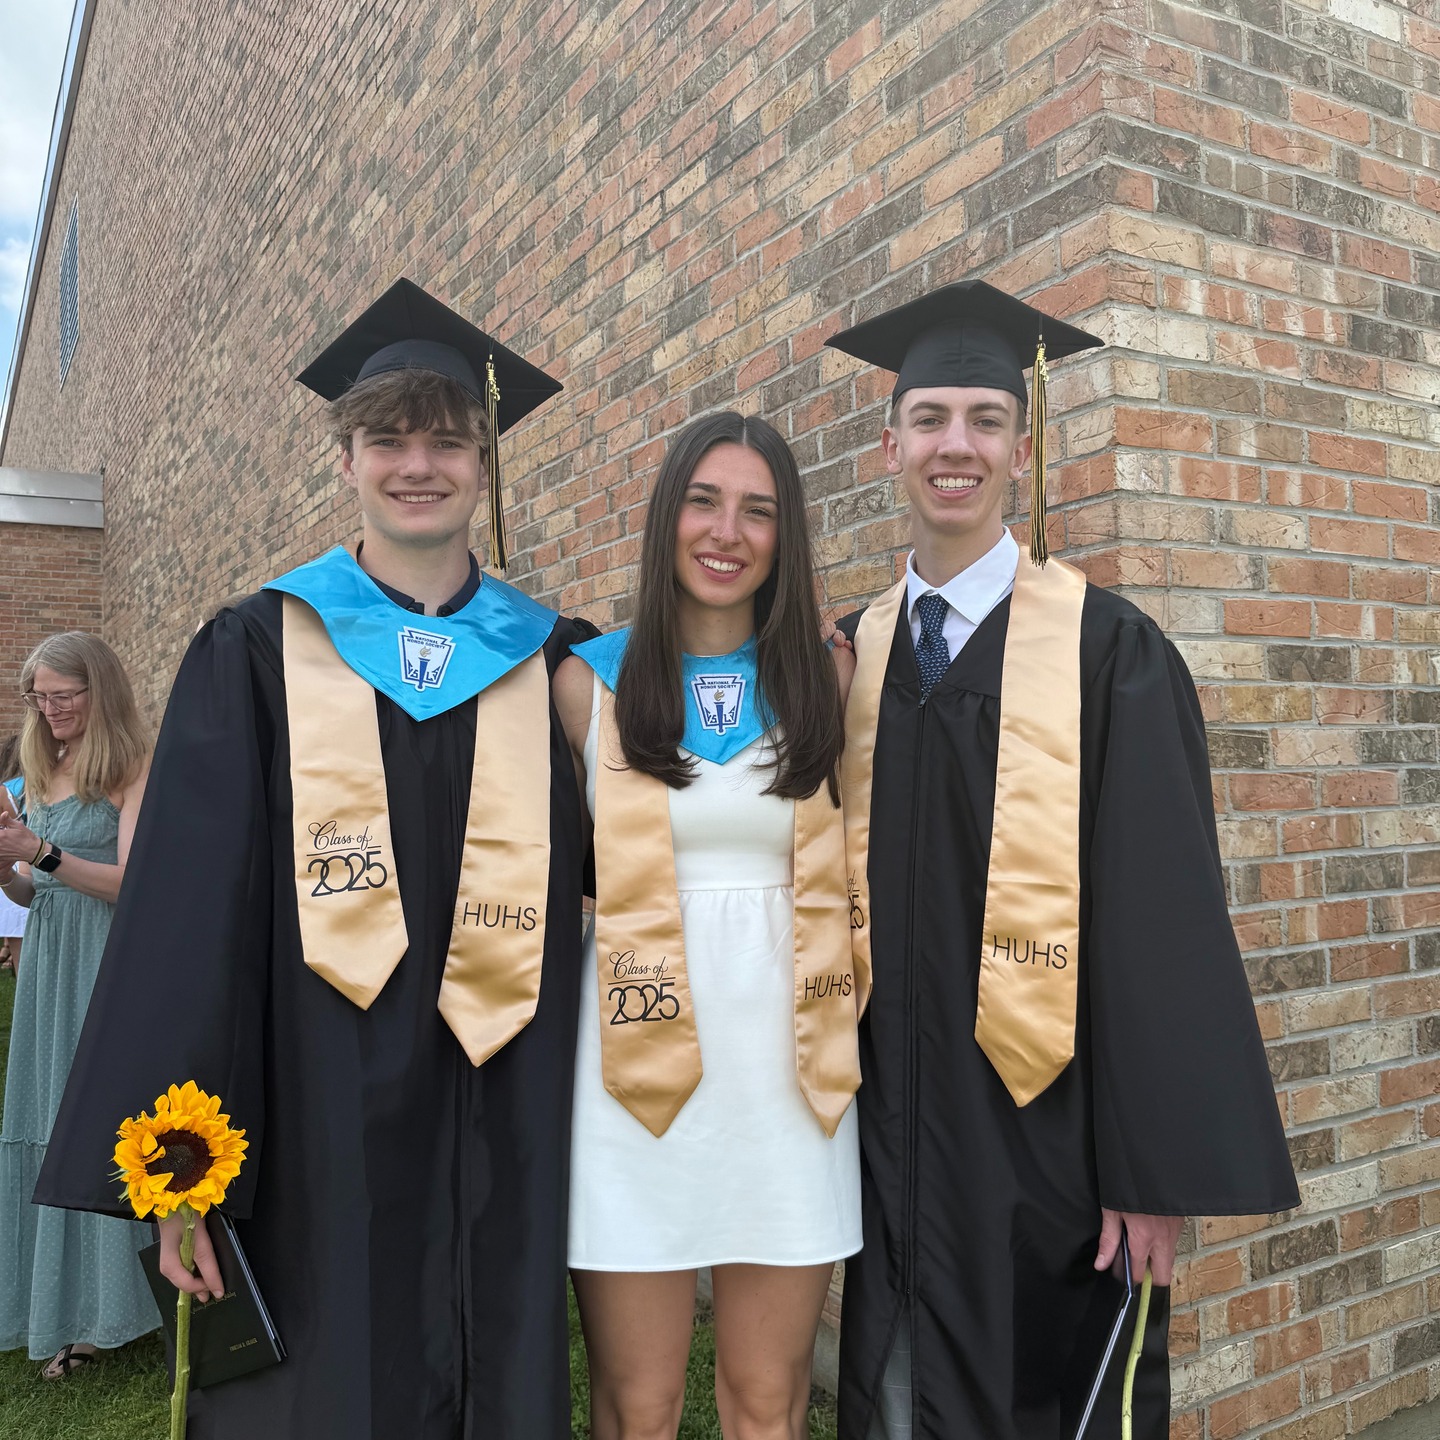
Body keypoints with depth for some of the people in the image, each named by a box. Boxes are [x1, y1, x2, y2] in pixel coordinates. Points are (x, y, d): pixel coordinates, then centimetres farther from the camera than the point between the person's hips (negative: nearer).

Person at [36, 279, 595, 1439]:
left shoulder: (558, 665, 5)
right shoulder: (260, 651, 1)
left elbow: (608, 868, 10)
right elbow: (191, 906, -3)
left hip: (503, 1123, 2)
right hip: (317, 1122, -1)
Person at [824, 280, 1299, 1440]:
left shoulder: (1106, 649, -8)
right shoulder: (850, 656, 5)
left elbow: (1163, 911, -10)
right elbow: (832, 883, 8)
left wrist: (1156, 1167, -12)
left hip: (1047, 1129, -3)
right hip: (893, 1131, 4)